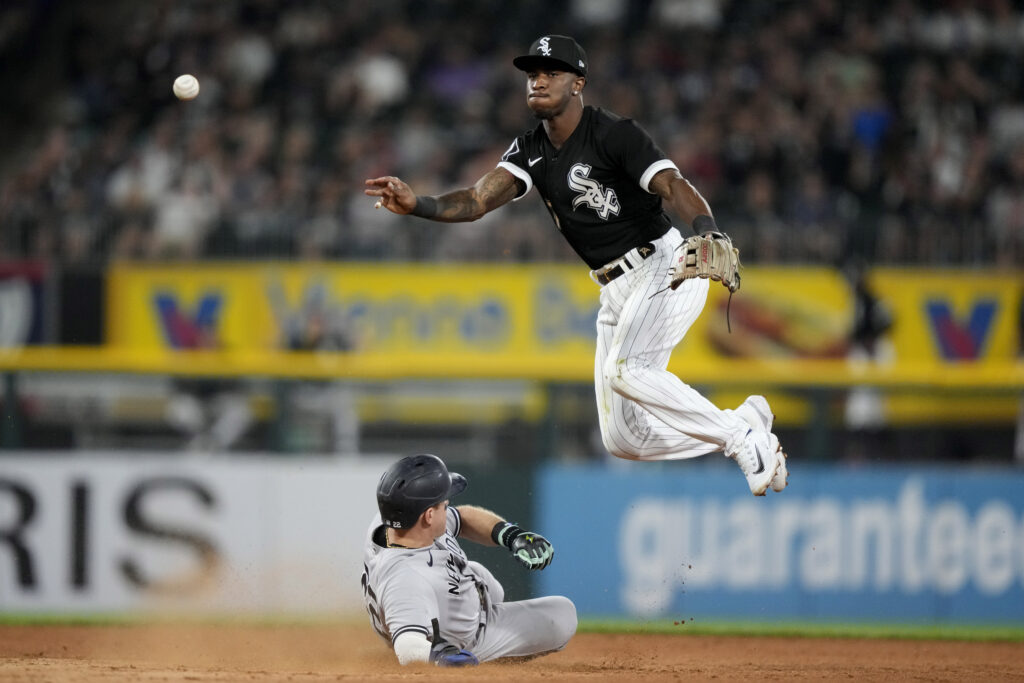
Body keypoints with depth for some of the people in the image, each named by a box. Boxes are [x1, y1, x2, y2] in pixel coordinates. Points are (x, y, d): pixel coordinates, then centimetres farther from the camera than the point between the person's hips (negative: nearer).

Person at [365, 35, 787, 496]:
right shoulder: (530, 151, 5)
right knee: (622, 440, 4)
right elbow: (475, 201, -8)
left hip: (665, 268, -8)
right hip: (616, 292, 8)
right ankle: (747, 423, 22)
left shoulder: (613, 134, -15)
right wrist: (417, 205, -28)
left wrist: (707, 235, -50)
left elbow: (674, 186, -29)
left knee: (624, 369, -32)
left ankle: (743, 439, -15)